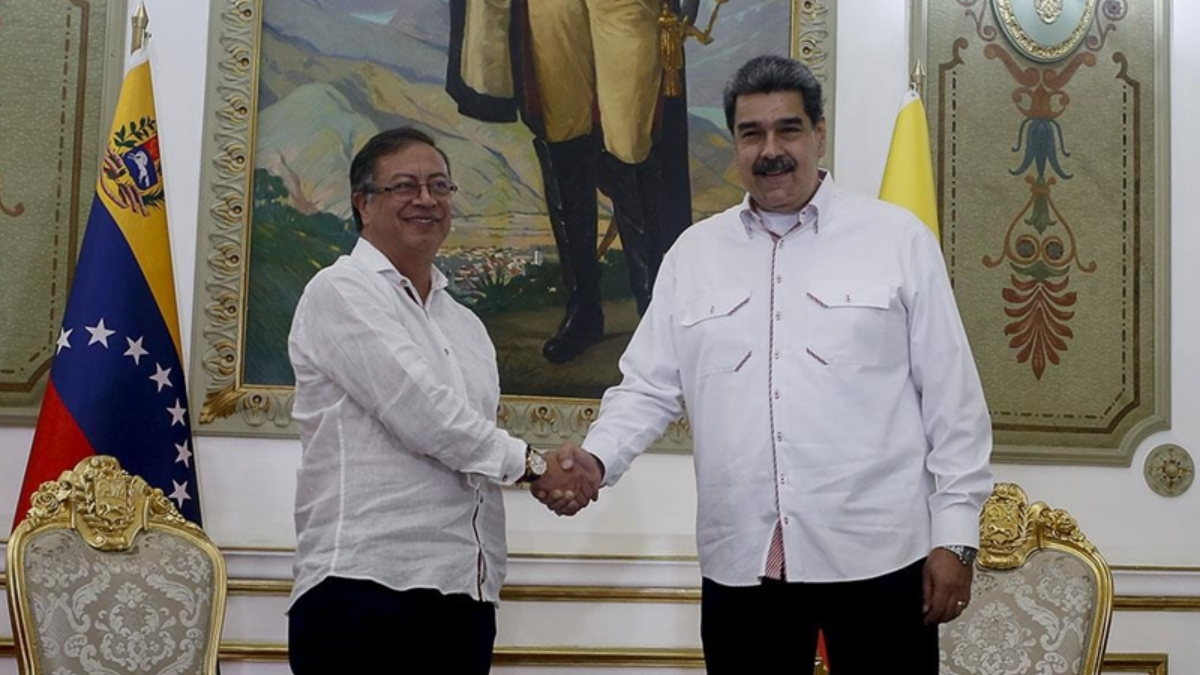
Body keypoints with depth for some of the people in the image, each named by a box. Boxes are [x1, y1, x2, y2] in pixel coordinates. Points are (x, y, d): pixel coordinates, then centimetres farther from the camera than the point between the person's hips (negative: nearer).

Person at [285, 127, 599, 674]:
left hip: (465, 593, 7)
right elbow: (419, 413, -12)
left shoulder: (466, 325, 20)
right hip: (363, 587, -6)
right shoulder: (341, 292, -3)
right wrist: (529, 462, -2)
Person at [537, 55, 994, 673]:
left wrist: (956, 533, -2)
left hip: (878, 552, -2)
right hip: (739, 560, 2)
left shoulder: (898, 238, 2)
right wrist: (595, 459, -9)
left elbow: (951, 396, 1)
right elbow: (647, 387, 10)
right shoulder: (694, 252, 9)